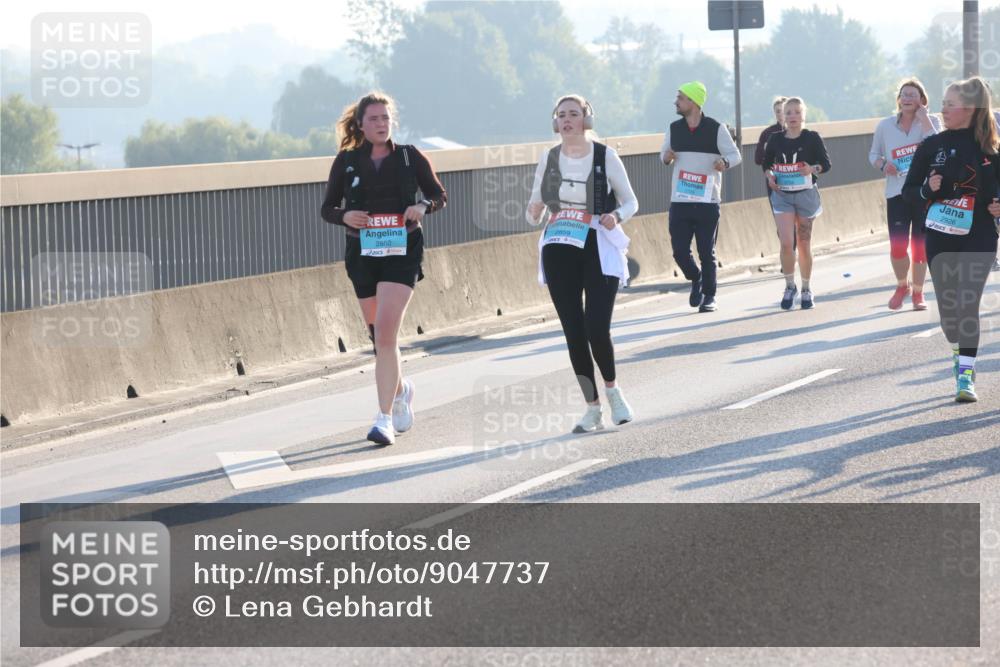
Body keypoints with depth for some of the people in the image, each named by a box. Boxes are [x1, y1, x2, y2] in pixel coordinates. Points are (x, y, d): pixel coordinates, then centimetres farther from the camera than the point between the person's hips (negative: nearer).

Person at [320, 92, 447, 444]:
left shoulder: (410, 157, 1)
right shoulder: (346, 161, 3)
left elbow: (440, 196, 10)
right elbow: (327, 208, 9)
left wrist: (423, 207, -12)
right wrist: (344, 216, -13)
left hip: (401, 252, -3)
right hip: (362, 253, 3)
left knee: (385, 333, -17)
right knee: (378, 335, 12)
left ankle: (385, 419, -15)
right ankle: (400, 389, 43)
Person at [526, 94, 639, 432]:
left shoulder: (605, 156, -2)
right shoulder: (549, 159, 7)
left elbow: (630, 202, 6)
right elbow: (534, 211, 13)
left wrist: (616, 216, -15)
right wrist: (533, 213, -10)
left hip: (598, 249, -3)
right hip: (558, 250, 3)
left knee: (597, 329, -13)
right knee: (574, 332, 1)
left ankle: (612, 389, 14)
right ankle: (592, 407, 12)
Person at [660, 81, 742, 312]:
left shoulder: (716, 129, -3)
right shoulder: (673, 128, 9)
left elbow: (735, 155, -1)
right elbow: (664, 154, 19)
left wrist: (725, 163, -23)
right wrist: (666, 157, -6)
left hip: (708, 200, -3)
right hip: (679, 201, 3)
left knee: (706, 252, 0)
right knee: (680, 251, -1)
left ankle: (709, 296, 12)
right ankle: (696, 278, 27)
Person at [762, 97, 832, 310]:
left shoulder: (812, 138, -3)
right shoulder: (776, 139, 3)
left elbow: (826, 164, -2)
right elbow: (766, 163, 15)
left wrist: (813, 169, -23)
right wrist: (770, 175, -6)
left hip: (806, 194, -1)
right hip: (782, 195, 1)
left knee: (804, 245, 6)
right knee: (786, 243, -11)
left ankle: (806, 290, 21)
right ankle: (789, 286, 7)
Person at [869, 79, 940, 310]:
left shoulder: (930, 122, 0)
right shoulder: (885, 126, 5)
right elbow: (873, 154, 14)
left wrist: (923, 117, -17)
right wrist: (883, 165, -7)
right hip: (897, 193, 1)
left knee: (920, 245, 4)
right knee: (897, 246, -9)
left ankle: (917, 292, 22)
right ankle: (902, 286, 18)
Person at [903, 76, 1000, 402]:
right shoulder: (932, 146, 1)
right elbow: (909, 189, 6)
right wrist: (928, 189, -15)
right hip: (940, 237, 2)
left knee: (968, 304, -11)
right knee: (947, 304, 5)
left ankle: (966, 375, -10)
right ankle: (959, 352, 34)